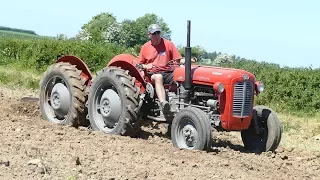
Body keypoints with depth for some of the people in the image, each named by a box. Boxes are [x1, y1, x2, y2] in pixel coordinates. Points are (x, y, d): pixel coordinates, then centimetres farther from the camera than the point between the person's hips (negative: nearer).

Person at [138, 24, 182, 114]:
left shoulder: (168, 44, 8)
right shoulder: (145, 47, 10)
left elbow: (177, 60, 7)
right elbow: (139, 64, 18)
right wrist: (146, 66, -3)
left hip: (168, 73, 2)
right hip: (153, 74, -2)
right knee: (158, 77, -40)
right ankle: (163, 103, -61)